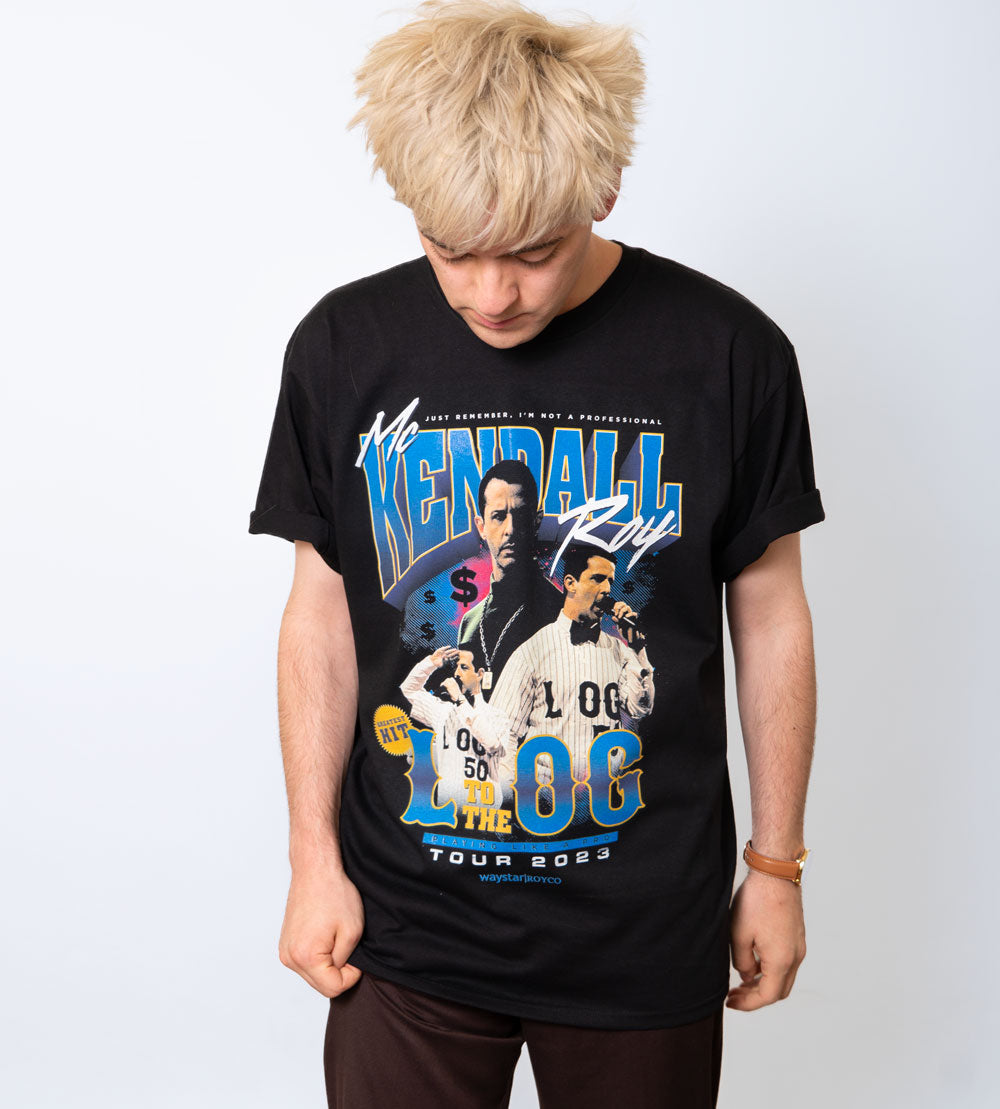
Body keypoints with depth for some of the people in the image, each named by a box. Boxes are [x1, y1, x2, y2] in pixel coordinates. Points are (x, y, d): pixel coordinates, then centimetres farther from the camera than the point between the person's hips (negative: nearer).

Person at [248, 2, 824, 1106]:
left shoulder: (728, 354, -11)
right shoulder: (343, 349, -6)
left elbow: (769, 618, -1)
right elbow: (322, 613, 1)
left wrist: (775, 865, 5)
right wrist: (315, 857, 2)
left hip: (645, 932, 0)